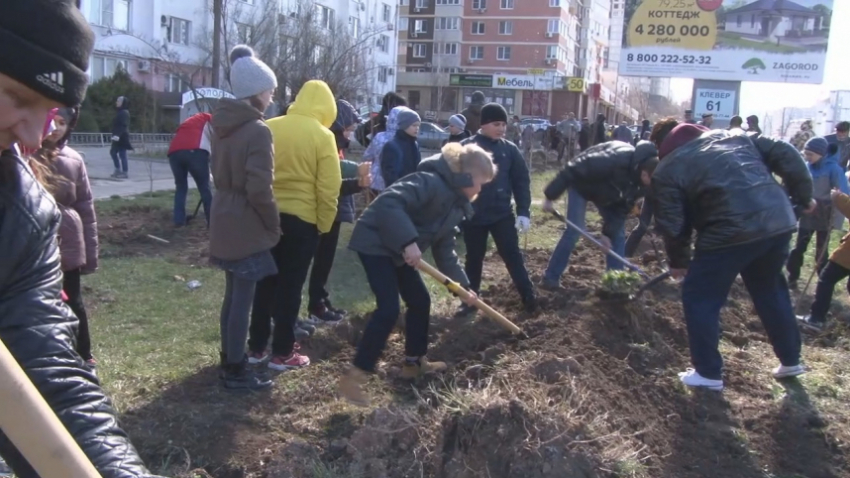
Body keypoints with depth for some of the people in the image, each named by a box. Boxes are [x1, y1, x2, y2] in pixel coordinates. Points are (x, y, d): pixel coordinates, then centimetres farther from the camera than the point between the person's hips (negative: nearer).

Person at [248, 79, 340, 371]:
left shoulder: (270, 128, 3)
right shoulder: (322, 136, -10)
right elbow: (328, 189, -13)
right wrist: (324, 225, -2)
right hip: (302, 220, -4)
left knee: (265, 283, 14)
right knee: (290, 287, 5)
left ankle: (257, 347, 22)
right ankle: (282, 353, 12)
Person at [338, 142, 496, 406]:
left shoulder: (456, 204, 10)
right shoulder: (432, 182, -21)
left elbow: (444, 248, 15)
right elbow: (389, 202, -34)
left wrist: (463, 285, 13)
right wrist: (409, 241, -38)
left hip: (399, 249, 10)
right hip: (376, 242, -10)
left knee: (420, 301, 14)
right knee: (389, 309, -16)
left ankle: (414, 362, 31)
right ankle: (354, 376, -10)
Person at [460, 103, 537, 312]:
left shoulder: (509, 149, 0)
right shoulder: (466, 147, -7)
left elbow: (521, 181, 3)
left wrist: (524, 212, -3)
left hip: (502, 214, 1)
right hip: (473, 215, -1)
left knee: (512, 255, 2)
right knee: (474, 258, 11)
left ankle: (528, 296, 9)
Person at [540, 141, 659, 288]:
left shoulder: (642, 182, -20)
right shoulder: (616, 160, -43)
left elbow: (624, 207, -8)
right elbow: (573, 170, -37)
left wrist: (608, 232, -16)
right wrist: (550, 196, -31)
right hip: (581, 185, -6)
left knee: (618, 233, -1)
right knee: (574, 231, -13)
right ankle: (551, 277, -3)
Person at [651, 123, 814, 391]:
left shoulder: (667, 170, 6)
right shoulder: (733, 136, 22)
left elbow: (672, 225, 2)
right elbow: (785, 155, 14)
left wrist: (678, 261, 18)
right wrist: (803, 196, 21)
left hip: (732, 232, -7)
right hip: (779, 221, 7)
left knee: (699, 298, 11)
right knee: (770, 291, 28)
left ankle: (709, 373, 18)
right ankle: (791, 361, 41)